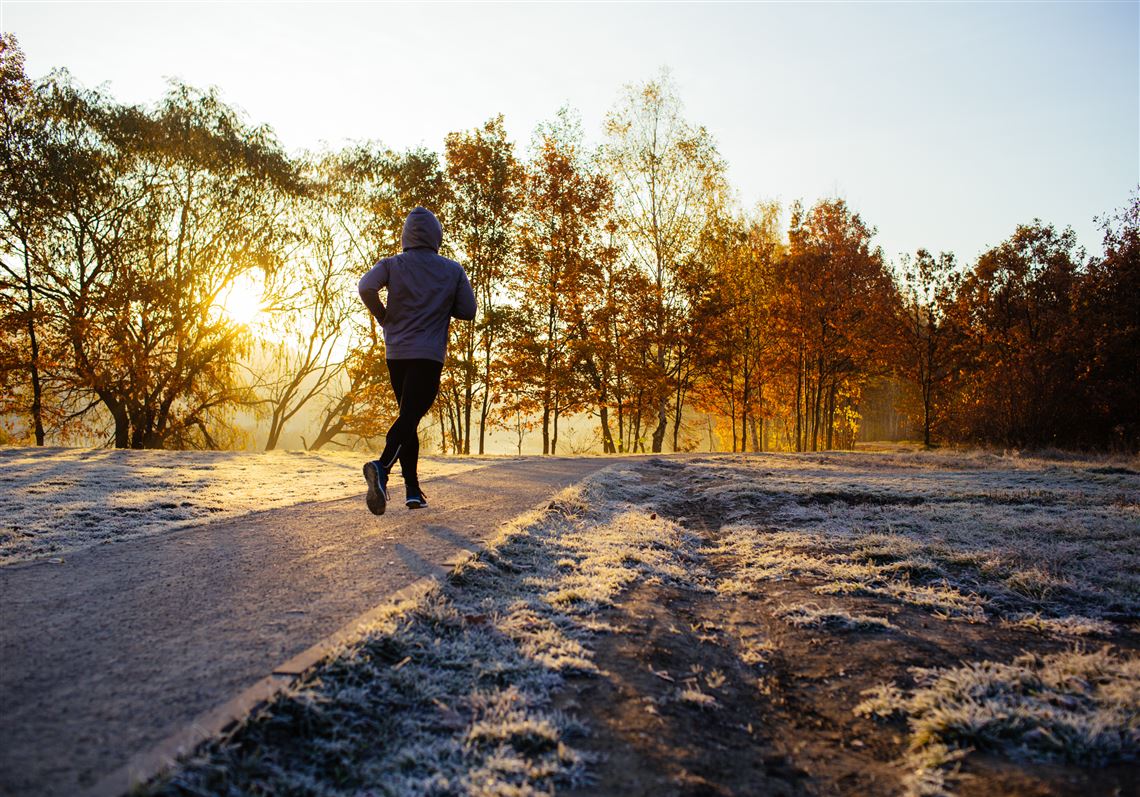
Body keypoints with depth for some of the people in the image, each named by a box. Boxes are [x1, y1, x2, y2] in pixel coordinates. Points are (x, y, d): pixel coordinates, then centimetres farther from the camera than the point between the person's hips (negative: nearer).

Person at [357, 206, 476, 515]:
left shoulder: (392, 264, 3)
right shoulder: (453, 270, 3)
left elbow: (366, 287, -14)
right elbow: (468, 311, 3)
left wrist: (384, 319, 1)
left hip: (395, 353, 3)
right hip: (429, 356, -3)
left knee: (408, 416, 14)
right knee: (409, 416, -11)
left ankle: (413, 490, 12)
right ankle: (382, 466, -40)